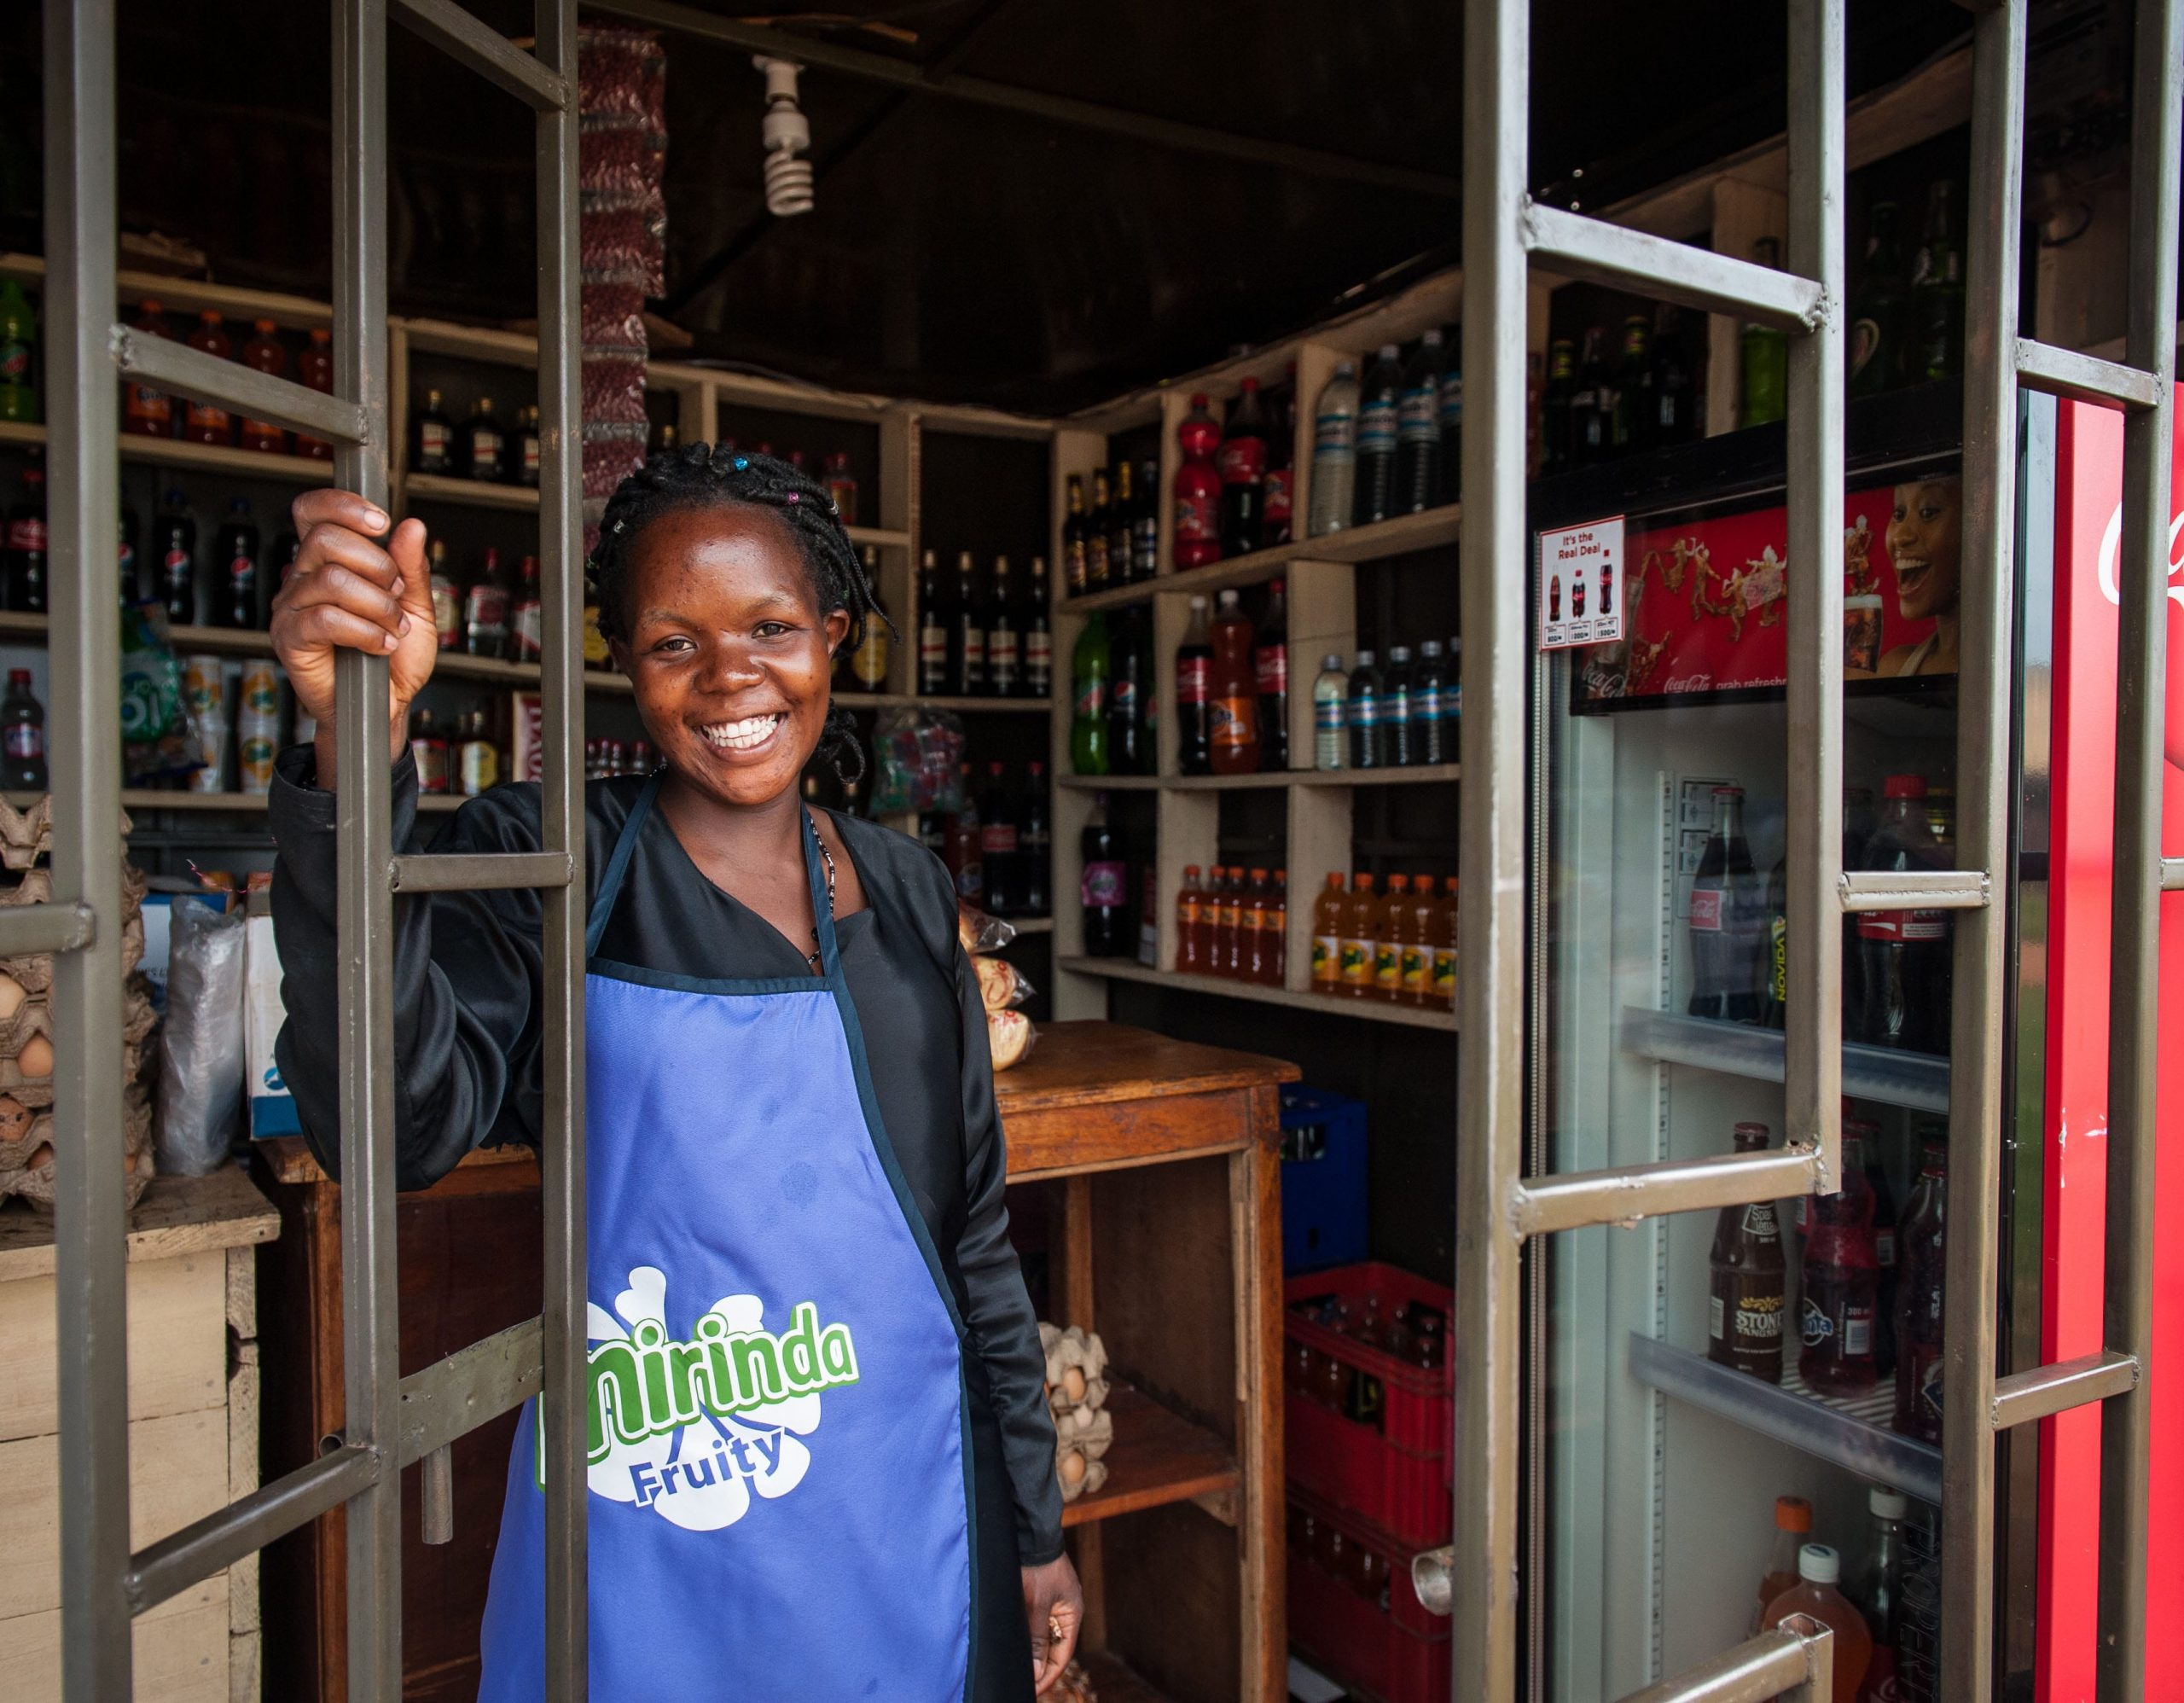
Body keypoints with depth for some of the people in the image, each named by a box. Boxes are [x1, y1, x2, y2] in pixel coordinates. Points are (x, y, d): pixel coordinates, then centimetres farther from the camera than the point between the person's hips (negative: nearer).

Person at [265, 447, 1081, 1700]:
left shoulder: (907, 890, 0)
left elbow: (973, 1229, 6)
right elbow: (395, 1126, -26)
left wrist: (1038, 1525, 10)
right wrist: (363, 749, -37)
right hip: (643, 1561, -2)